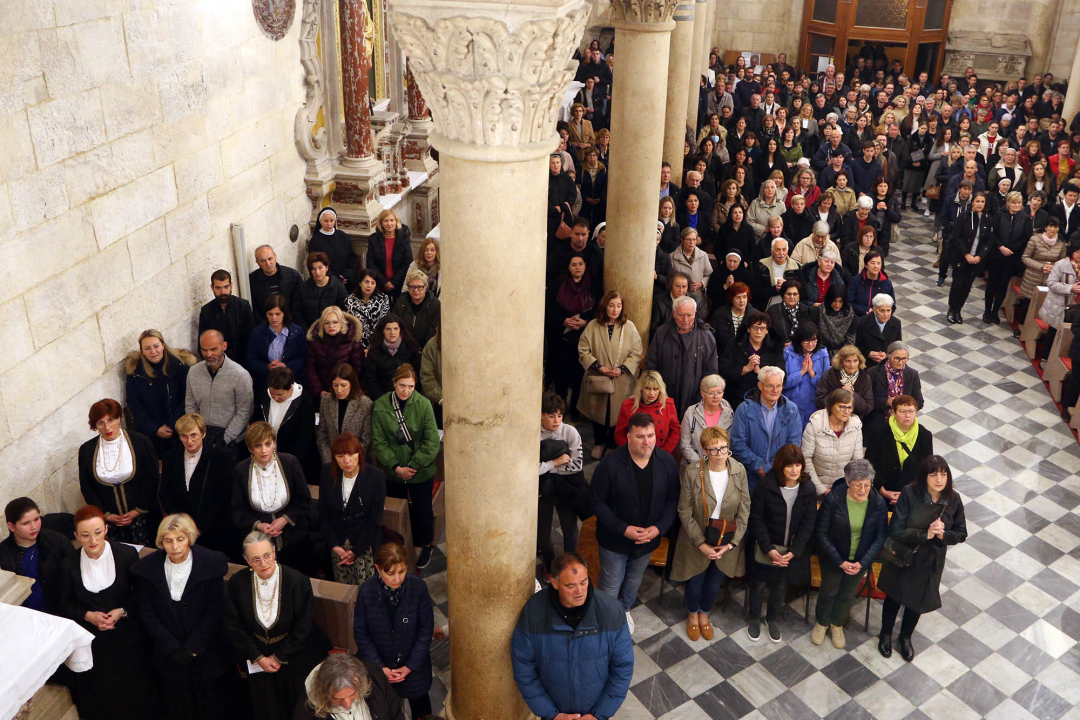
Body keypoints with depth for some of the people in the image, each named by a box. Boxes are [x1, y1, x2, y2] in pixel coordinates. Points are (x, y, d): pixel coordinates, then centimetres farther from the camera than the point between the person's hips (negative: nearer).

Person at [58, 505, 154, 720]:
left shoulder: (127, 554, -11)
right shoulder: (69, 564, -5)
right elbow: (64, 604, 4)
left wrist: (122, 611, -16)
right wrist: (89, 615, -12)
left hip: (127, 637, -1)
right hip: (91, 640, 1)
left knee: (133, 692, 6)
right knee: (98, 692, 8)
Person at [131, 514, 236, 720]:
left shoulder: (211, 564, -13)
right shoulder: (146, 568, -7)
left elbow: (214, 612, -10)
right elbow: (147, 615, -6)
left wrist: (192, 649, -15)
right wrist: (173, 649, -13)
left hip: (208, 654, -2)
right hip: (169, 657, 2)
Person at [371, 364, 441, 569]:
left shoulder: (423, 404, -16)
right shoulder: (380, 406, -10)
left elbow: (432, 442, -13)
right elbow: (378, 441, -8)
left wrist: (414, 465, -15)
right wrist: (396, 467, -15)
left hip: (421, 472, -1)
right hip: (392, 472, 2)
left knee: (422, 511, 13)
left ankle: (425, 546, 38)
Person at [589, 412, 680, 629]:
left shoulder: (667, 462, -13)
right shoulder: (610, 464, -23)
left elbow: (672, 499, -4)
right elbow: (597, 501, -17)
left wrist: (659, 528, -17)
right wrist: (623, 529, -23)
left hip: (649, 538, 4)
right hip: (615, 538, -4)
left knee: (634, 581, 27)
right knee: (610, 586, 12)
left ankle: (624, 609, 55)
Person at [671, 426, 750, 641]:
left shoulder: (739, 471, -14)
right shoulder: (691, 472, -21)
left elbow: (744, 511, -6)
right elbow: (685, 512, -14)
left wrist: (731, 543, -10)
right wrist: (701, 544, -15)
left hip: (726, 543, 2)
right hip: (696, 542, -2)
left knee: (714, 585, 21)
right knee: (695, 583, 17)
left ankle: (704, 614, 52)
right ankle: (692, 615, 50)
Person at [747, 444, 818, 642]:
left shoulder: (808, 489, -12)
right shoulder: (766, 485, -19)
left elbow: (808, 523, -8)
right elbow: (756, 518, -14)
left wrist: (793, 551, -16)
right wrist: (768, 548, -19)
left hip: (792, 549, 2)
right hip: (765, 547, -2)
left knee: (781, 585, 17)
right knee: (759, 582, 13)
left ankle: (772, 618, 41)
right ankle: (754, 618, 37)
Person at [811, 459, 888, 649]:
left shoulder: (879, 503, -19)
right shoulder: (833, 499, -25)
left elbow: (880, 537, -10)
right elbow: (821, 534, -18)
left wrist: (862, 562, -18)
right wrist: (840, 562, -20)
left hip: (861, 560, 2)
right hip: (833, 557, -2)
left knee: (848, 595, 21)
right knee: (829, 592, 18)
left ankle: (837, 625, 48)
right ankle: (821, 623, 46)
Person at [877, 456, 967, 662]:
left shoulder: (953, 499, -16)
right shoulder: (910, 494, -25)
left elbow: (961, 534, -5)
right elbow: (895, 530, -24)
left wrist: (943, 535, -25)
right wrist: (925, 534, -34)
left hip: (930, 562, 2)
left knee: (917, 601, 22)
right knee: (894, 596, 20)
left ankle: (905, 637, 51)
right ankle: (886, 634, 48)